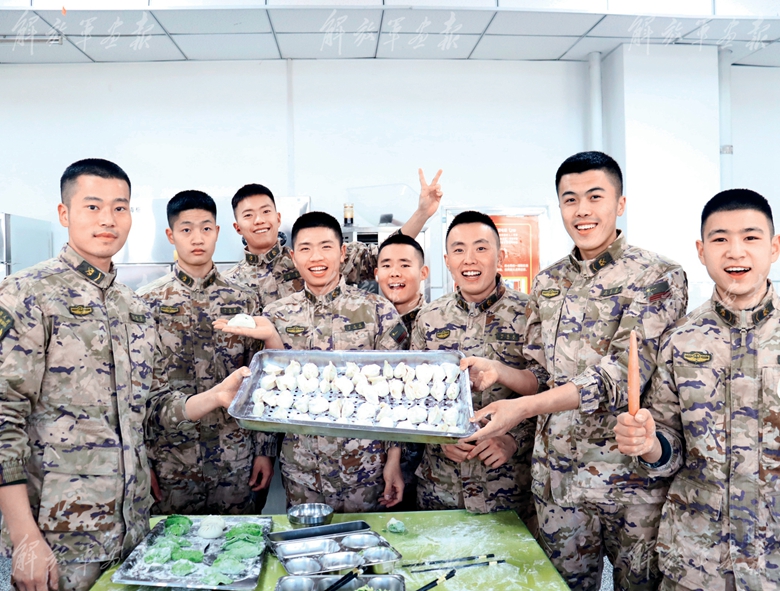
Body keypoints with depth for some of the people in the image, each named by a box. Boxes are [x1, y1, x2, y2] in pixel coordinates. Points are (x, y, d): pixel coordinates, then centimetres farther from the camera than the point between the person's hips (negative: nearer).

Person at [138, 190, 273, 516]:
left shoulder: (244, 300, 3)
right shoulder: (146, 302, -2)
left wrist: (264, 449, 3)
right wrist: (140, 458, -4)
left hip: (234, 459, 2)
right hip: (170, 459, -1)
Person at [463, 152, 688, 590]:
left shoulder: (659, 277, -9)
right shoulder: (547, 283, 7)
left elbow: (622, 375, -20)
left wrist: (524, 407, -27)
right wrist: (498, 371, -9)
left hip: (633, 474, -4)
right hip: (557, 475, 4)